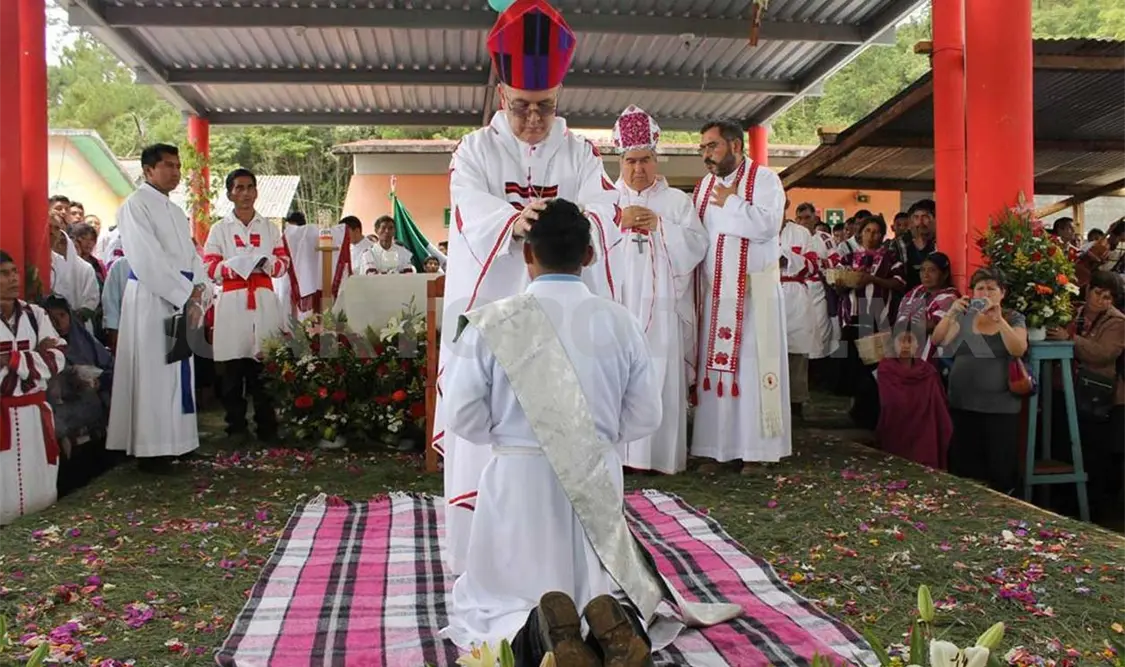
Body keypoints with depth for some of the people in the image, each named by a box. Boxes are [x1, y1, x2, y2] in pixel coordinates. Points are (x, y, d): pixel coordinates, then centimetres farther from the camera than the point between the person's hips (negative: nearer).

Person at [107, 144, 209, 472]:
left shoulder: (176, 211, 18)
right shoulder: (135, 205, -8)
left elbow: (191, 255, 12)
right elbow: (148, 260, -17)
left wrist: (196, 290, -7)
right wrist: (185, 296, -17)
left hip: (180, 300, 8)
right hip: (150, 299, -8)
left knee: (177, 371, 10)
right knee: (153, 372, -5)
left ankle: (173, 441, 18)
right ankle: (150, 448, 2)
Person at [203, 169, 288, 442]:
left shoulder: (269, 227, 14)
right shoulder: (220, 229, 8)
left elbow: (284, 263, 11)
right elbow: (210, 268, 2)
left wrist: (266, 262, -10)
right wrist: (235, 266, -15)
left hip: (264, 300, 1)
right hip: (233, 301, -1)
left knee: (264, 364, -2)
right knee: (233, 366, -1)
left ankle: (266, 426, 5)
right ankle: (236, 425, 7)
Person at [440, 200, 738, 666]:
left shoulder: (491, 322, -11)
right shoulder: (622, 323, -4)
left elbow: (463, 419, -7)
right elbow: (646, 417, 2)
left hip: (517, 477, -2)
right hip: (598, 478, 2)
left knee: (491, 599, 16)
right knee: (600, 584, 22)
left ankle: (532, 628, -18)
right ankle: (613, 618, -14)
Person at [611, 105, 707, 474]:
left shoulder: (678, 200, 12)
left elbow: (696, 245, 1)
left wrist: (659, 226, -9)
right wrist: (619, 223, -9)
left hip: (662, 307, 0)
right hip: (617, 306, 1)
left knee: (661, 379, -4)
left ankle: (661, 453, 3)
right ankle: (616, 452, 1)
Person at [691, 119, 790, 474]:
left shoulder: (764, 180, -2)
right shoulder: (705, 185, 16)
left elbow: (767, 224, -18)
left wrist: (729, 203, -9)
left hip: (752, 292, -5)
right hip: (713, 291, 5)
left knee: (751, 367, -3)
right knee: (713, 367, 3)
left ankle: (753, 448, 3)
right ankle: (715, 446, 9)